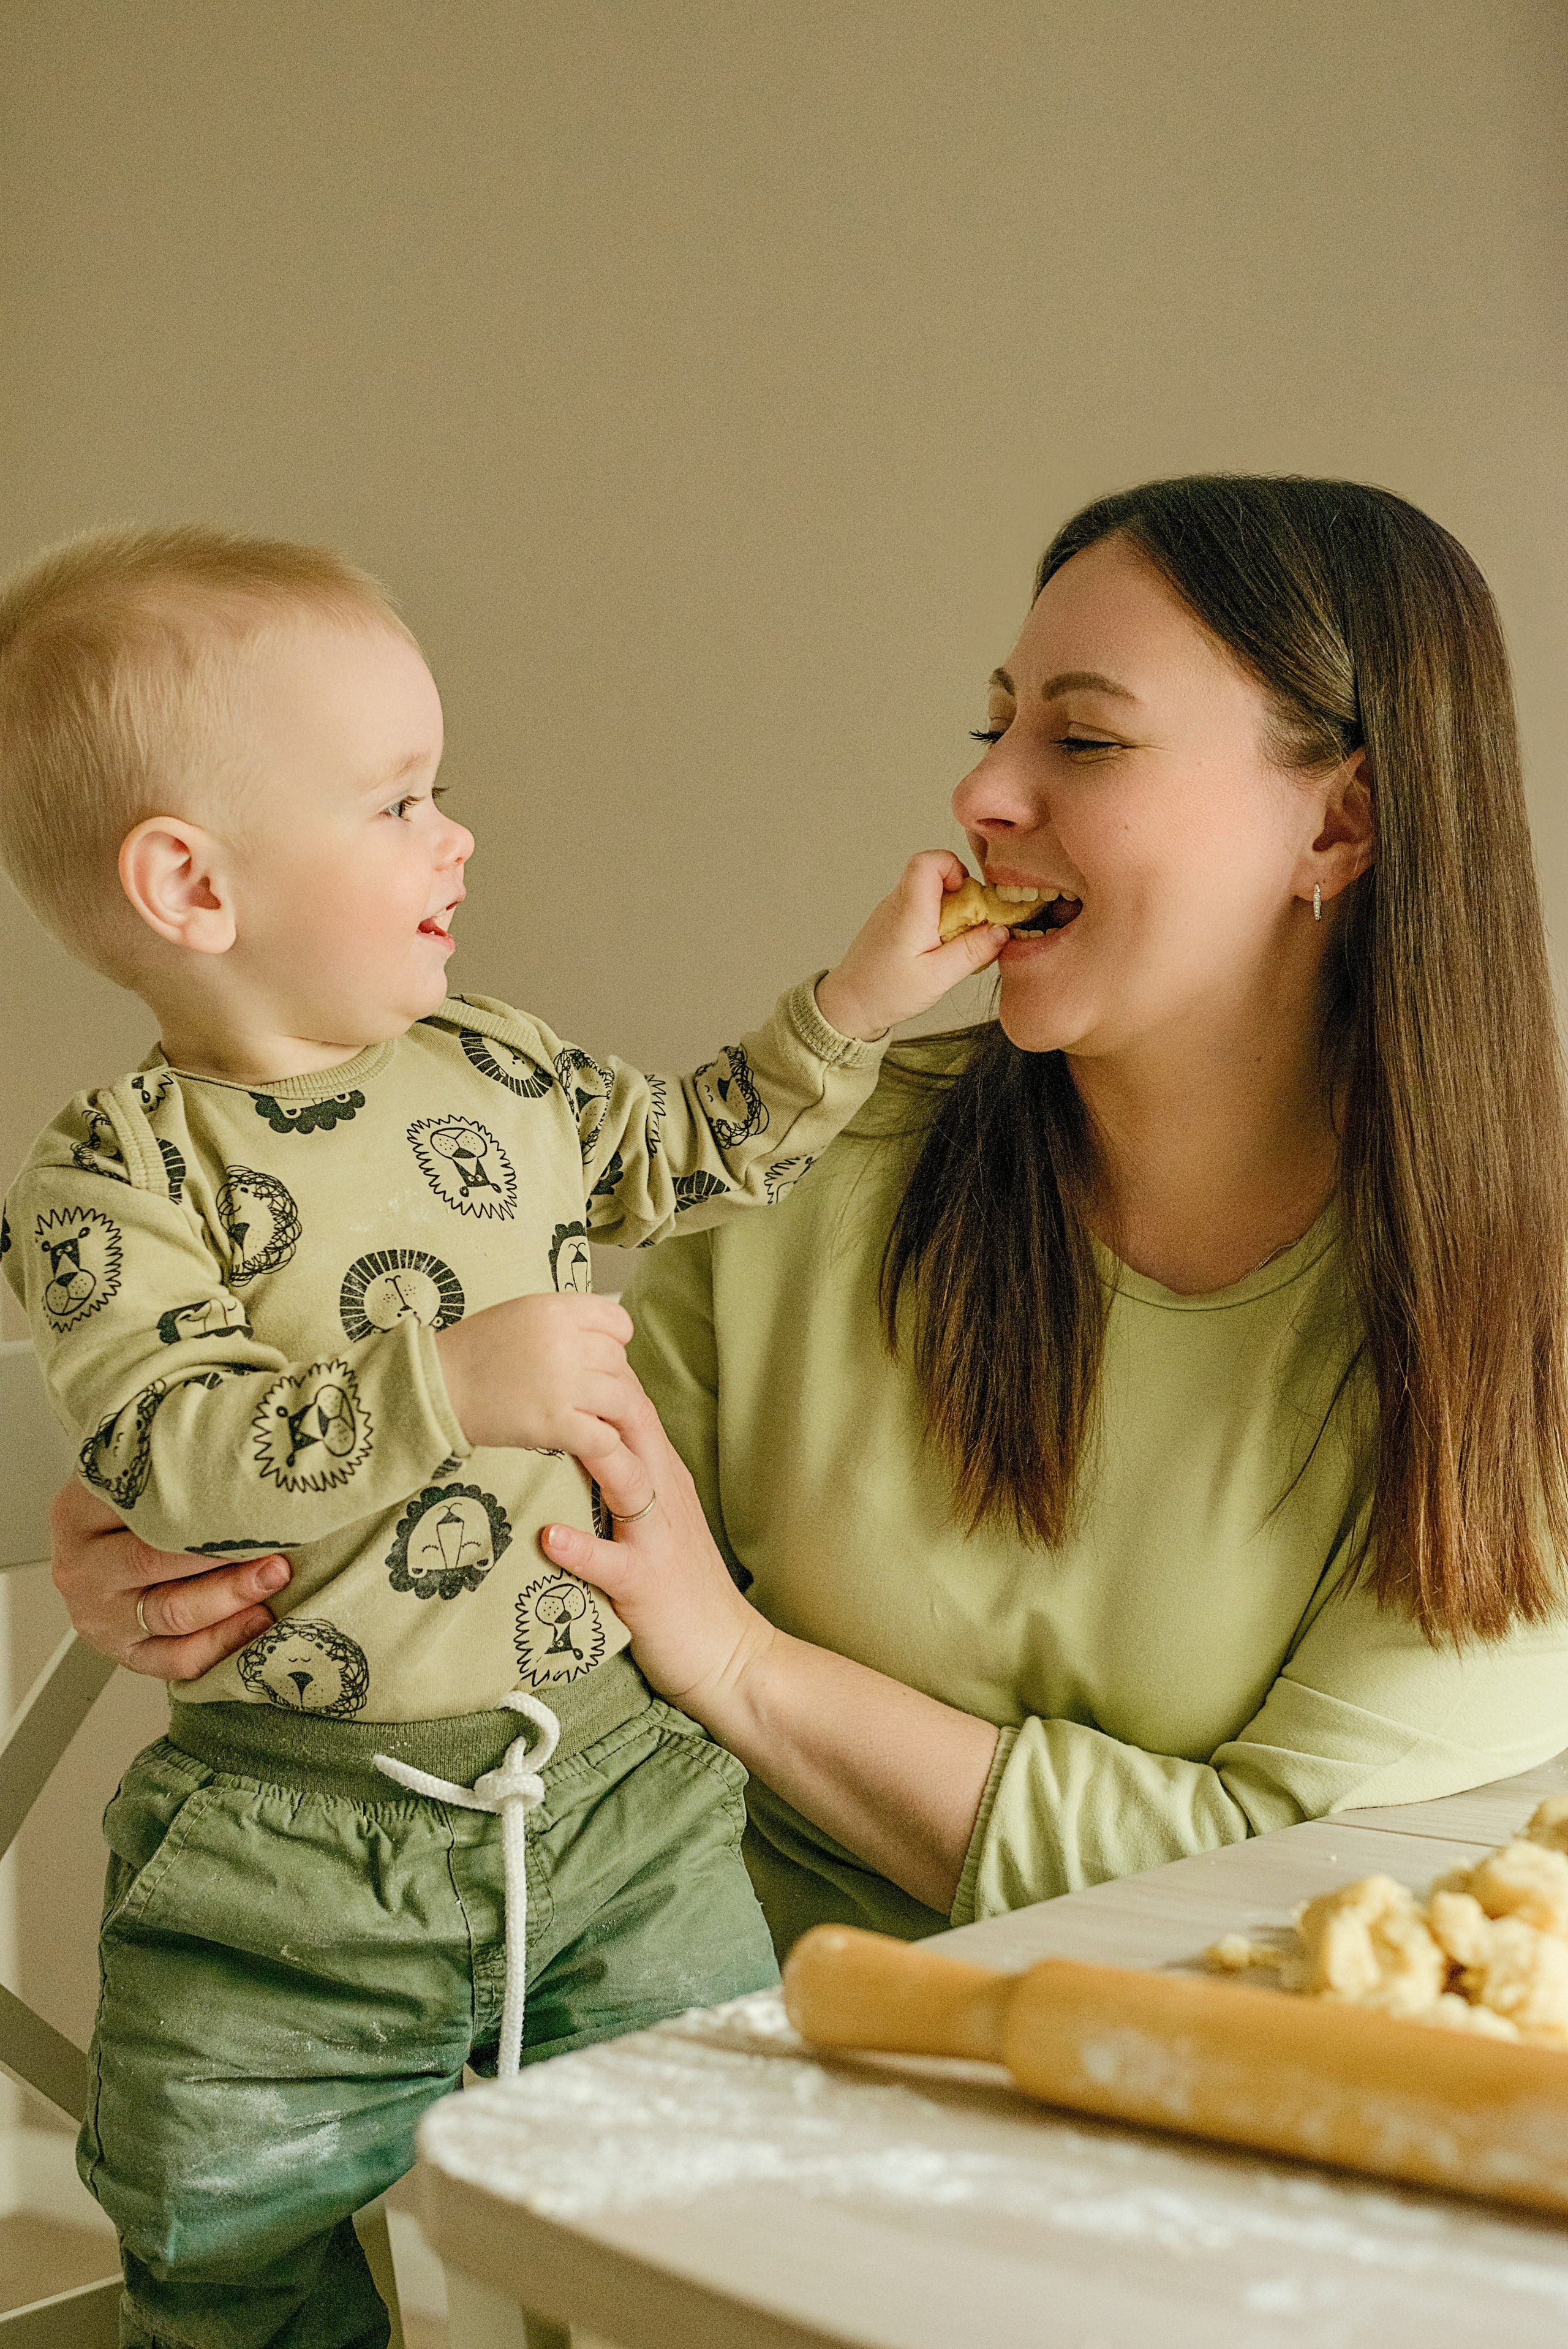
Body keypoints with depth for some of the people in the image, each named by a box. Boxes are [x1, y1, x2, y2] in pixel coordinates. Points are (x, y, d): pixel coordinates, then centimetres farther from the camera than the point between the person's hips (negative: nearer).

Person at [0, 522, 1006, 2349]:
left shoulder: (497, 1067, 7)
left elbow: (690, 1157, 23)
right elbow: (164, 1450, -21)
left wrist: (854, 1006, 16)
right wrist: (451, 1387, -28)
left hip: (614, 1788, 4)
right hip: (294, 1846, -4)